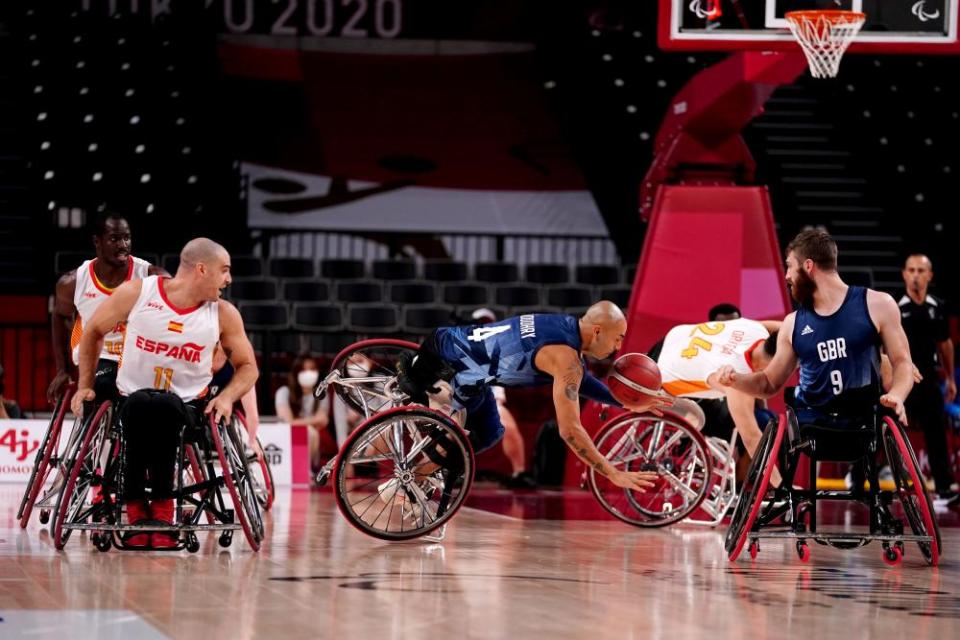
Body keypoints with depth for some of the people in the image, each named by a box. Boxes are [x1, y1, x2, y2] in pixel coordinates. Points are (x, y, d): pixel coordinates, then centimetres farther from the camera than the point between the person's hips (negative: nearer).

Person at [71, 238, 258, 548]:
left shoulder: (224, 314, 0)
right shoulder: (136, 293, -5)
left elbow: (247, 366, 9)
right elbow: (94, 331, 10)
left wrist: (228, 397, -11)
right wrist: (84, 385, 5)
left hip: (186, 405, 0)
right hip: (133, 398, 0)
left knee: (164, 408, -37)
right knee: (139, 407, -38)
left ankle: (162, 508, -27)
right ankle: (136, 508, -26)